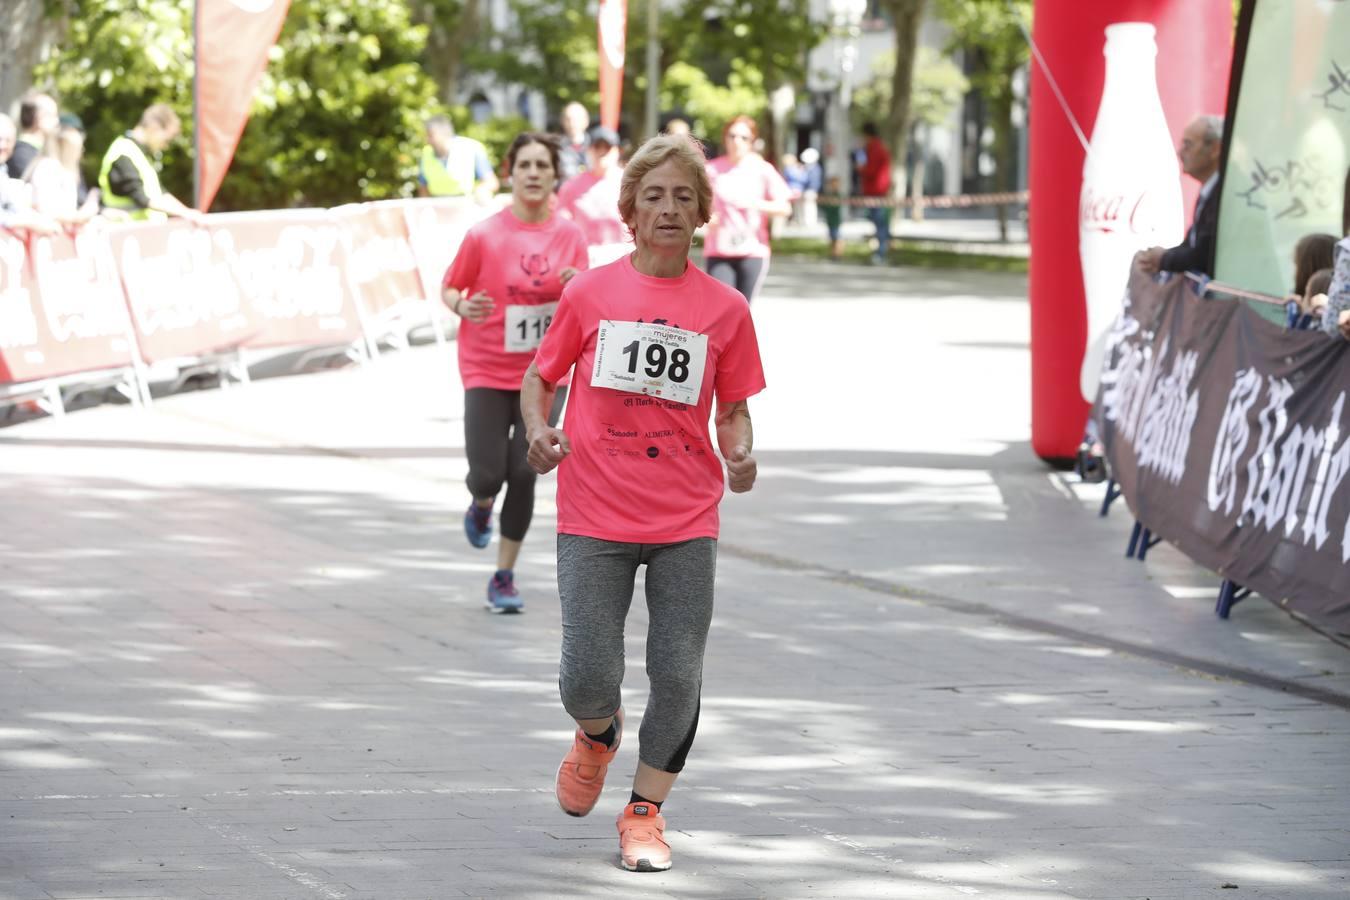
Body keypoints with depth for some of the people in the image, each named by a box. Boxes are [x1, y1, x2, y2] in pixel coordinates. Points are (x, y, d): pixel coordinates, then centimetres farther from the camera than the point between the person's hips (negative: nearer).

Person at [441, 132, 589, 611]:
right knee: (488, 475, -8)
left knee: (523, 474, -5)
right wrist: (463, 307, -21)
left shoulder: (569, 236, -1)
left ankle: (504, 576, 10)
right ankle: (482, 505, 32)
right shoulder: (484, 235, -9)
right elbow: (449, 287, 1)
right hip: (487, 373, -2)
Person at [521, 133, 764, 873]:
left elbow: (734, 407, 10)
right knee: (588, 680, -6)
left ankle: (645, 812, 17)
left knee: (678, 675, -2)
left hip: (686, 520, 1)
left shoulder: (724, 309, 2)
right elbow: (540, 376, 10)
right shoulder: (590, 293, 1)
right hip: (595, 517, -1)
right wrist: (538, 430, -9)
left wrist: (740, 452, -11)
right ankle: (598, 733, 31)